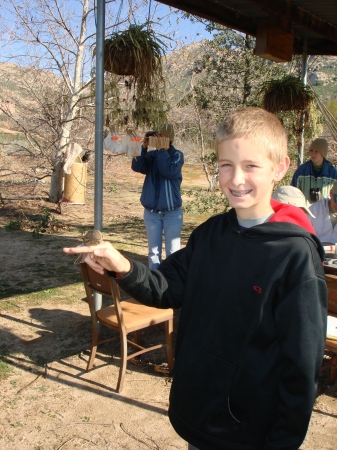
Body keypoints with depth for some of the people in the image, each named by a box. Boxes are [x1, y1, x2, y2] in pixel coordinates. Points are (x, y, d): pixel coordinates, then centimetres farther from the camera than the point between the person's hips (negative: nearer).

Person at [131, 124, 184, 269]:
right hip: (151, 212, 3)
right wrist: (143, 147, -18)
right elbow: (136, 167, -12)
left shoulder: (177, 155, -6)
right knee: (153, 251, 12)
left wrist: (162, 150, -18)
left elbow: (169, 171, -23)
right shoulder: (151, 155, 1)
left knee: (172, 251, 5)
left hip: (172, 212, -3)